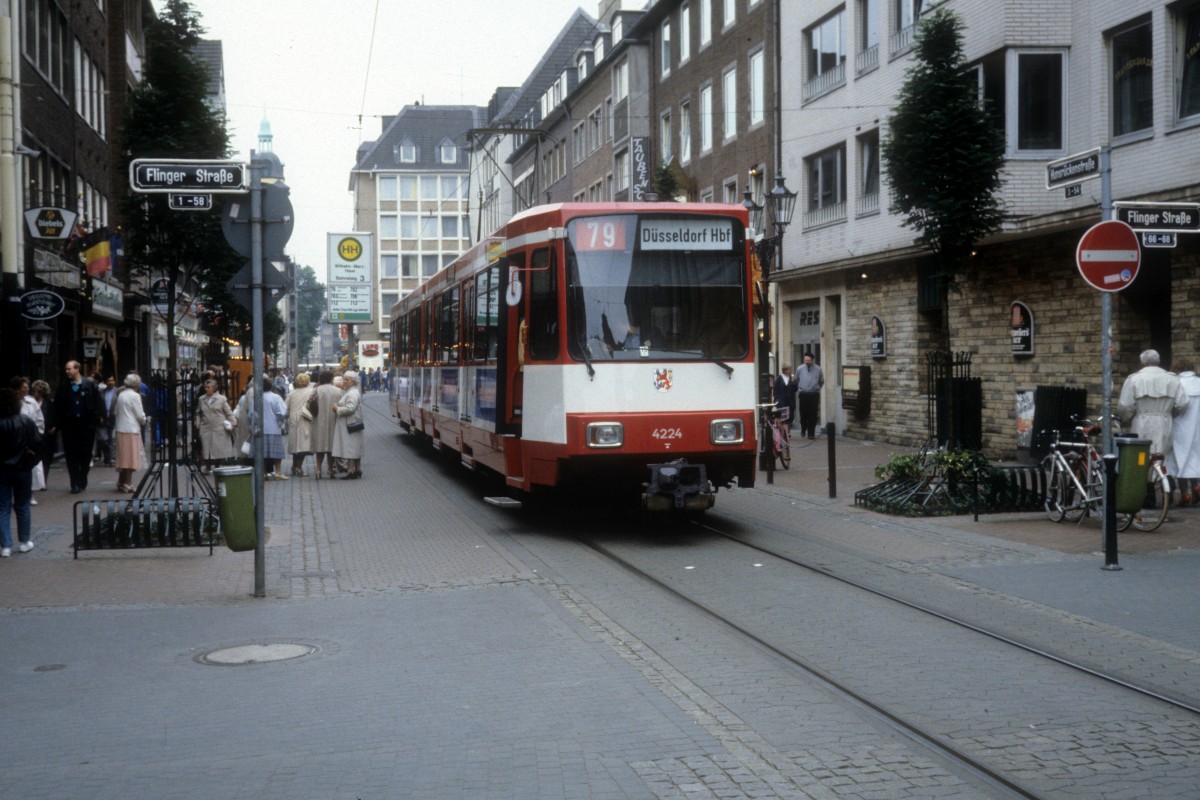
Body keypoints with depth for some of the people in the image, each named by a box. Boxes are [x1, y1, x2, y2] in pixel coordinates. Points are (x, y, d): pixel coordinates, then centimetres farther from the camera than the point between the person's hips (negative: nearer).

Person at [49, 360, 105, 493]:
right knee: (71, 455, 1)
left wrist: (99, 416, -8)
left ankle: (82, 481, 21)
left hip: (87, 423, -1)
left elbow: (98, 402, 0)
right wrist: (56, 425, 3)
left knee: (86, 454, 5)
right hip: (69, 424, 1)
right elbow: (58, 406, 5)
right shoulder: (63, 387, 4)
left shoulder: (90, 385, -1)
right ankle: (75, 483, 5)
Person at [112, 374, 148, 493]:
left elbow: (115, 411, 15)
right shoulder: (135, 396, -10)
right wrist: (144, 420, 10)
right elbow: (140, 415, -9)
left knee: (123, 456, 13)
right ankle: (127, 484, -1)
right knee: (131, 457, -2)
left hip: (120, 428, 7)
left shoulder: (121, 395, 10)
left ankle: (121, 483, 17)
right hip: (131, 429, -7)